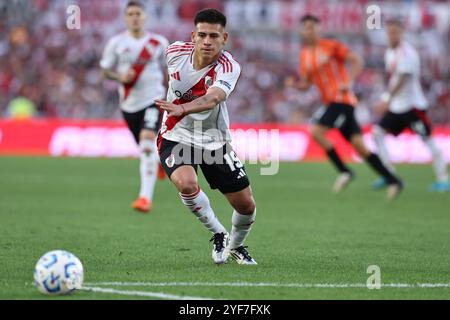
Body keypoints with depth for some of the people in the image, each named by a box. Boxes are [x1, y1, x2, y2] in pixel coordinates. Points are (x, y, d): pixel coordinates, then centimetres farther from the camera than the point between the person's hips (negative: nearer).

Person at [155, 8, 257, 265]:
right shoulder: (175, 52, -14)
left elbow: (212, 98, -46)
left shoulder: (229, 67, -25)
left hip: (215, 140, 0)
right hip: (176, 136, 0)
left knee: (246, 206, 1)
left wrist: (182, 108, -64)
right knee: (187, 184, -31)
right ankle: (219, 234, -4)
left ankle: (236, 246, 36)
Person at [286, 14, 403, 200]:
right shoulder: (304, 56, 14)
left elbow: (357, 61, -7)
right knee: (359, 146, 1)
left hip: (342, 99, -7)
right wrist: (294, 84, -4)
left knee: (316, 131, -20)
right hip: (330, 101, 7)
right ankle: (392, 180, 5)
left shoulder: (331, 46, -5)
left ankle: (344, 171, -10)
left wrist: (349, 82, -20)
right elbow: (306, 84, 17)